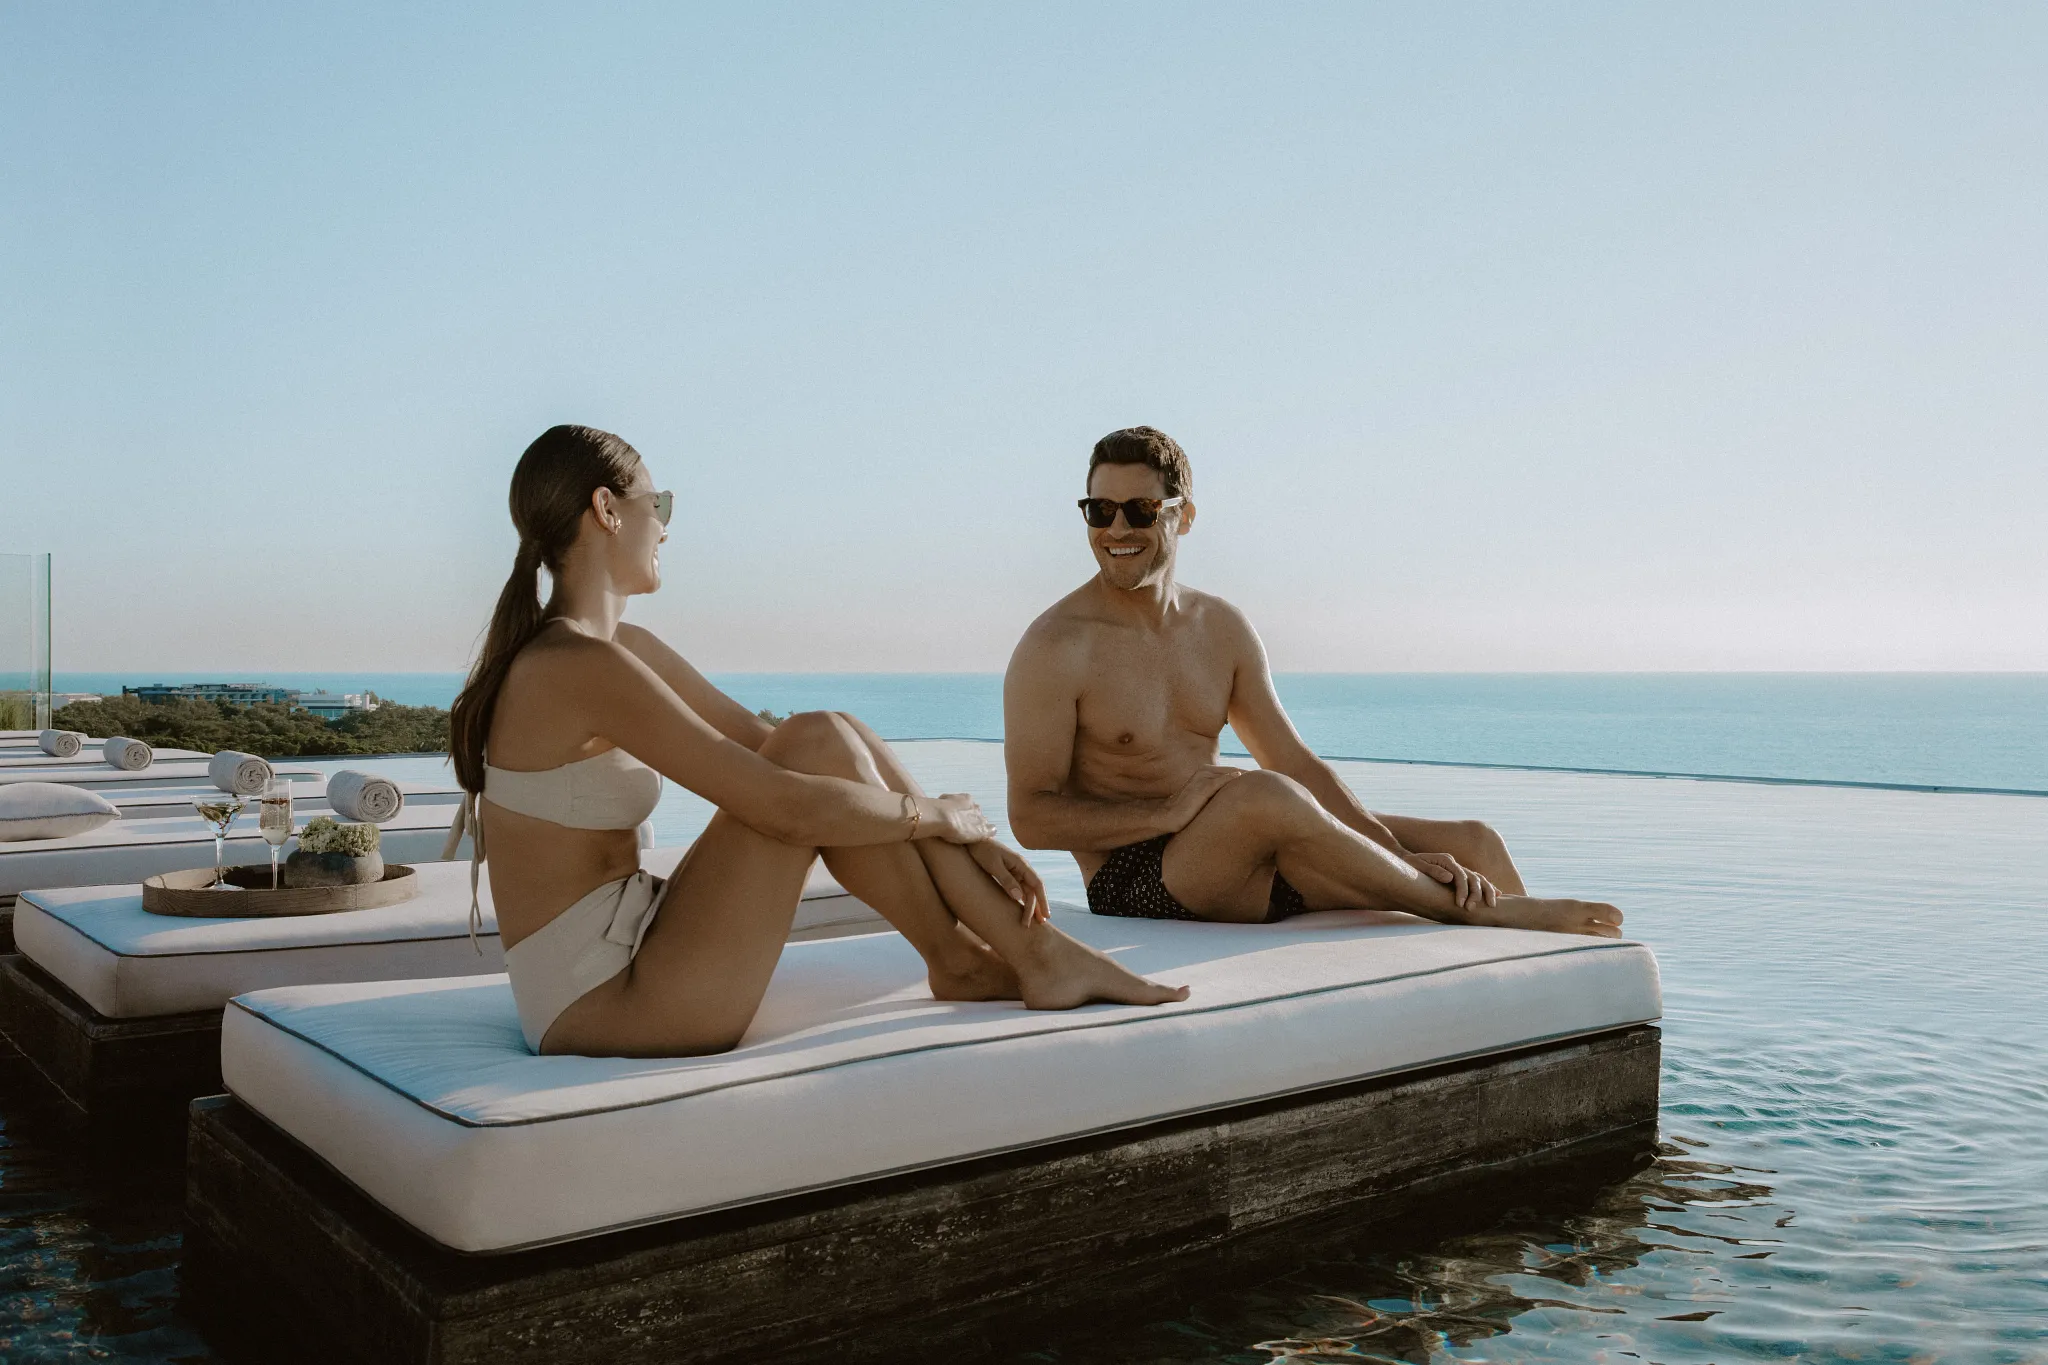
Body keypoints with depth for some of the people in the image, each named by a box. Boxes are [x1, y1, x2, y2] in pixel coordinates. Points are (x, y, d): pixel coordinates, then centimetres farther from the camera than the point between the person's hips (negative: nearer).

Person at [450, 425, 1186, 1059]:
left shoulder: (627, 651, 10)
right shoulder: (580, 666, -20)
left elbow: (770, 747, 9)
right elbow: (786, 806, -24)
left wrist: (967, 840, 3)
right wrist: (934, 814, -6)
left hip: (629, 964, 9)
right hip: (600, 1005, -9)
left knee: (833, 740, 0)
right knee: (820, 746, -14)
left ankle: (1029, 945, 2)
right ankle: (958, 961, 3)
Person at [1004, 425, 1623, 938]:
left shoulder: (1222, 628, 8)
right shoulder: (1055, 649, -12)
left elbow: (1298, 764, 8)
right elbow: (1031, 817, -15)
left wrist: (1398, 854, -4)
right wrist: (1165, 813, -25)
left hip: (1241, 860, 7)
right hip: (1136, 880, -7)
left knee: (1472, 843, 1)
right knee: (1262, 796, -36)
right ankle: (1478, 912, -17)